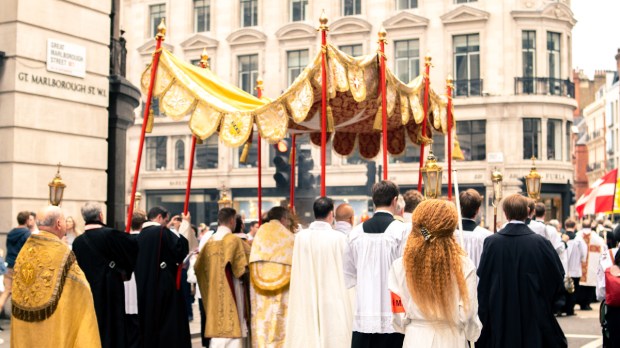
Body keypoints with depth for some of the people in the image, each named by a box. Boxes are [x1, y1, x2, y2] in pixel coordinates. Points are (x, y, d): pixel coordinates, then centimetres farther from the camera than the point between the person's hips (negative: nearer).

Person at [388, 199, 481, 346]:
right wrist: (473, 333, 15)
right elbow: (468, 317, -6)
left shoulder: (400, 266, -10)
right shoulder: (465, 266, -12)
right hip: (453, 339, 0)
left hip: (416, 339, 1)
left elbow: (399, 319, -3)